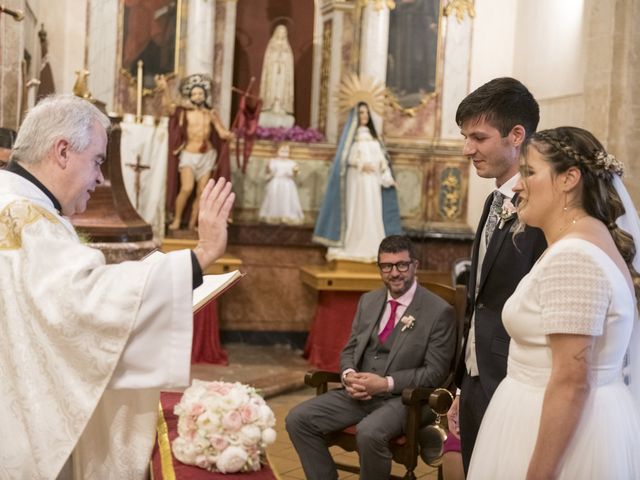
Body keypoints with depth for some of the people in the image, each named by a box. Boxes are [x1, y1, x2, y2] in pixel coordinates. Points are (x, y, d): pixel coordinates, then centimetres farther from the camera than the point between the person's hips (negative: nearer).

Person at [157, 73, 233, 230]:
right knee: (187, 188, -21)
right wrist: (164, 90, -42)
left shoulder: (211, 114, 2)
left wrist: (228, 135, -26)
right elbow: (168, 106, -24)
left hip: (207, 156, 3)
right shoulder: (184, 112, -6)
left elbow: (222, 133, -2)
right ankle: (176, 219, -4)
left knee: (201, 193, 4)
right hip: (189, 155, -3)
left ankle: (192, 224, 15)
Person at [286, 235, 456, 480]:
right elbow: (350, 350, 16)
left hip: (403, 397, -6)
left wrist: (386, 384, -19)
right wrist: (349, 375, -8)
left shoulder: (439, 312, -7)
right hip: (359, 393, 6)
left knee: (369, 433, -36)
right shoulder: (368, 301, 12)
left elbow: (435, 372, -9)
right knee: (298, 419, -11)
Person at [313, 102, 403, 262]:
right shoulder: (352, 134, 0)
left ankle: (370, 247, 6)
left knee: (372, 212, 3)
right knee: (355, 211, -5)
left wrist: (387, 177, 2)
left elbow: (381, 158, 11)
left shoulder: (372, 136, 14)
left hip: (372, 180, 5)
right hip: (357, 179, -5)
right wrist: (361, 165, -19)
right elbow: (346, 157, -7)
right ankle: (351, 246, 0)